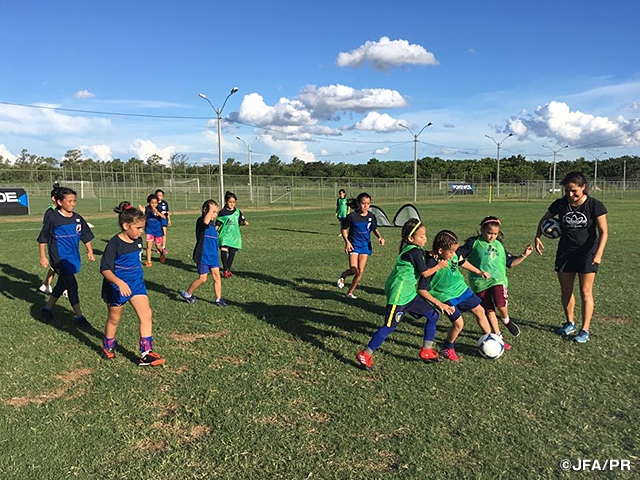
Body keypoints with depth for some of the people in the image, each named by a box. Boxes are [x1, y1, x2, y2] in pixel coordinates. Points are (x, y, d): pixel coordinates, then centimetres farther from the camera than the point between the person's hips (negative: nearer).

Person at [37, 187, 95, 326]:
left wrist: (90, 251, 10)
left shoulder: (77, 218, 5)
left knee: (62, 284, 18)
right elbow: (43, 239, -5)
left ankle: (47, 310, 36)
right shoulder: (52, 218, -11)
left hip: (73, 257, 6)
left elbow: (86, 236, 15)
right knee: (72, 285, -8)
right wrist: (43, 257, -6)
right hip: (60, 257, -6)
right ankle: (79, 317, 0)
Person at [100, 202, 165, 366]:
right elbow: (105, 269, -24)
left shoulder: (138, 240, 0)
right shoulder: (114, 244, -21)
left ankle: (146, 353, -3)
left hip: (136, 283, 5)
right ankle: (108, 348, 41)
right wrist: (119, 282, -37)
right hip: (116, 287, -5)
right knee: (114, 319, 14)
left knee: (146, 314, -8)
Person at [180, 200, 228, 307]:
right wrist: (211, 208, -30)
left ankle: (218, 299, 11)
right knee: (202, 278, -1)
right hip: (203, 256, -7)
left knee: (217, 276, 3)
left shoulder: (212, 223, 12)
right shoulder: (200, 221, -13)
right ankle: (187, 294, 20)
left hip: (213, 255, 7)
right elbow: (206, 221, -39)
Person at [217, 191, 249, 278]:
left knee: (232, 253, 5)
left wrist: (245, 222, -8)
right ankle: (225, 270, -11)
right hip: (224, 235, -3)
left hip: (235, 236, 3)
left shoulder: (237, 212, 8)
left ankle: (228, 269, 22)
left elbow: (241, 221, 13)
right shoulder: (222, 212, -1)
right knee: (223, 250, -19)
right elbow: (217, 224, 1)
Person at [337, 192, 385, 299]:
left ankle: (350, 292, 20)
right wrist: (347, 242, -12)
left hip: (365, 246, 4)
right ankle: (342, 276, 20)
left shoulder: (371, 216, -1)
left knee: (360, 272, 1)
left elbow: (374, 229, 15)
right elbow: (343, 229, -1)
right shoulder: (352, 216, -11)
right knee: (354, 270, -16)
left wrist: (380, 237, -3)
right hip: (354, 245, -3)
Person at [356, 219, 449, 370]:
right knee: (389, 326, -7)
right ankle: (365, 355, 2)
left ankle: (426, 351, 23)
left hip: (410, 293, 10)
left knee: (432, 316, 13)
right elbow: (425, 273, -14)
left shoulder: (413, 248, 8)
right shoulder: (414, 251, -18)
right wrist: (439, 266, -2)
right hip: (399, 295, -10)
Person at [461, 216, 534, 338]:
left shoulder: (499, 245, 14)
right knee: (489, 310, 2)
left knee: (501, 304, -21)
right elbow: (457, 254, -6)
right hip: (480, 282, -2)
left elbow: (510, 262, 22)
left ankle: (506, 320, 11)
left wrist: (524, 255, 12)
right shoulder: (474, 243, 0)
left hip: (498, 279, 2)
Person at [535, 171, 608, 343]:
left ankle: (585, 330, 8)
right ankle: (569, 323, 30)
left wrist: (599, 253, -24)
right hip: (565, 253, 3)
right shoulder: (560, 204, -4)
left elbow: (603, 231, -12)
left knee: (585, 292, -1)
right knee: (565, 290, 10)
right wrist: (537, 237, -3)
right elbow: (544, 220, 11)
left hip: (587, 253, -3)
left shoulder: (594, 205, -12)